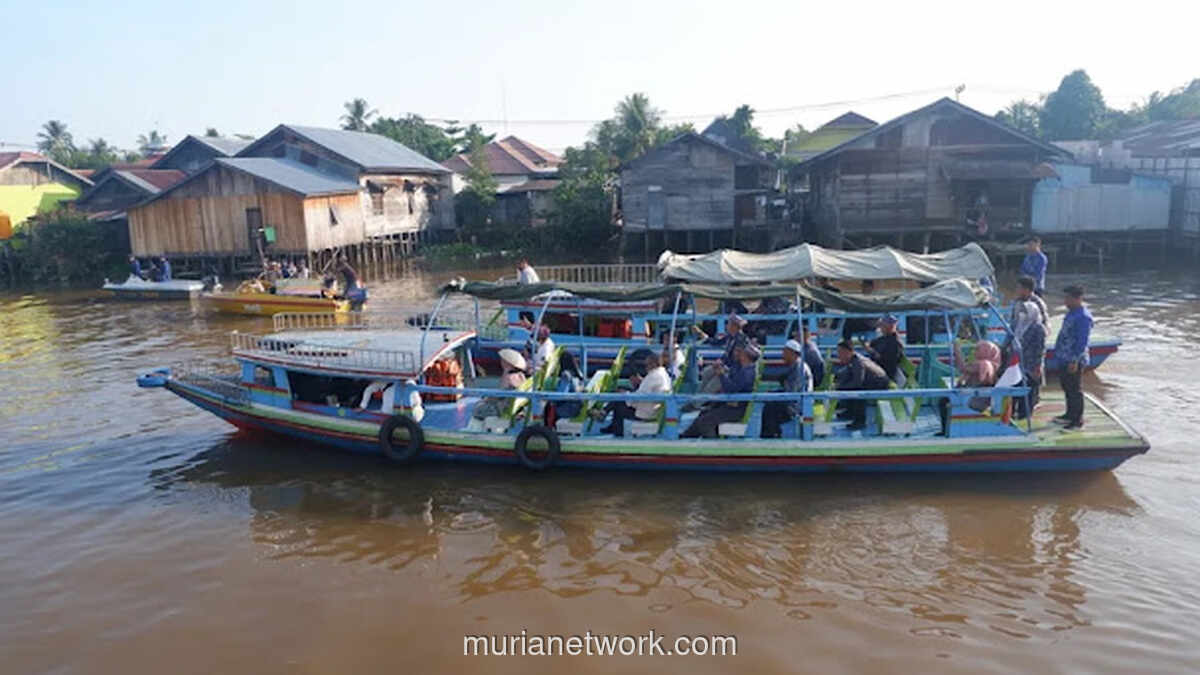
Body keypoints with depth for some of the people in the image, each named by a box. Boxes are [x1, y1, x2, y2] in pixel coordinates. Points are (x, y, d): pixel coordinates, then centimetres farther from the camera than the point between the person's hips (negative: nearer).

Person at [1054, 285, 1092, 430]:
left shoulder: (1083, 317, -21)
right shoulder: (1072, 313, 10)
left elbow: (1082, 341, -23)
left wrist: (1075, 360, -23)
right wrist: (1059, 352, 21)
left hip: (1073, 360, -10)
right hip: (1065, 358, 10)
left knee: (1075, 390, -1)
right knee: (1067, 387, 20)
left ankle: (1078, 421, 8)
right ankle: (1070, 415, 33)